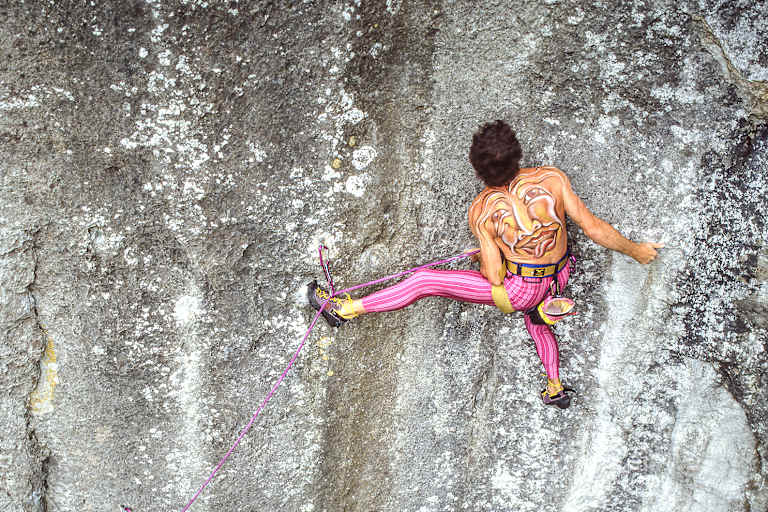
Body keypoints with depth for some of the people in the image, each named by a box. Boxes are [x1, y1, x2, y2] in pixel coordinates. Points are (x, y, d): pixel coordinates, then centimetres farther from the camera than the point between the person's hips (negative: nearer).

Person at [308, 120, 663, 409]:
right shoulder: (552, 178, -17)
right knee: (534, 320, 41)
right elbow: (593, 228, -11)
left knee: (425, 280, -1)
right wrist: (635, 250, 5)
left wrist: (483, 259, 9)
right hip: (558, 278, 5)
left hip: (521, 289, -5)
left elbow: (494, 275, -16)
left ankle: (346, 309, 2)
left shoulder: (481, 212, -21)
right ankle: (556, 389, 55)